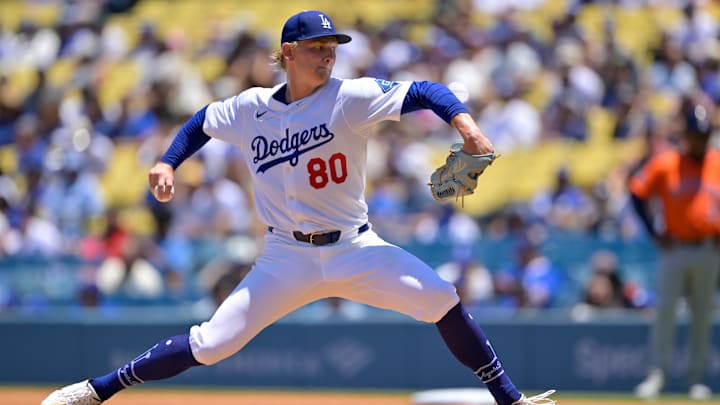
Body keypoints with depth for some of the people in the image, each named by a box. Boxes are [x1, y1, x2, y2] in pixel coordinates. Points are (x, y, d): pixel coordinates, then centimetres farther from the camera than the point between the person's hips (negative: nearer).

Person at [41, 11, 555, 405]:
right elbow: (201, 123, 20)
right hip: (287, 257, 1)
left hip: (355, 249, -1)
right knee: (211, 344, -8)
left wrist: (465, 124, -35)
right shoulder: (251, 108, 0)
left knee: (442, 300, -21)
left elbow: (423, 92, -18)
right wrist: (167, 163, 5)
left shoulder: (350, 97, -9)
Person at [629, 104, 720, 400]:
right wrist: (654, 231, -3)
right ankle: (657, 373, -4)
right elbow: (638, 193, 3)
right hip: (676, 249, -2)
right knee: (665, 311, -7)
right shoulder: (665, 164, -3)